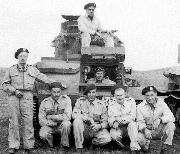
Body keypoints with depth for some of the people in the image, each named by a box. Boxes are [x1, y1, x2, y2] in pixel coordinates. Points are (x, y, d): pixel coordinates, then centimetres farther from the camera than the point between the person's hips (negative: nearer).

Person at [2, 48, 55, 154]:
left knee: (28, 121, -4)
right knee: (13, 121, 0)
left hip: (27, 96, 0)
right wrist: (14, 90, -5)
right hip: (14, 96, 0)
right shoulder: (11, 70, 14)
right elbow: (5, 85, 11)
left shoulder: (33, 70, 17)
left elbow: (44, 78, 20)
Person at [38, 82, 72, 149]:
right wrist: (54, 123, -20)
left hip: (62, 126, 0)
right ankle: (50, 144, 6)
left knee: (67, 123, -34)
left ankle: (64, 144, -8)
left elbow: (67, 116, -17)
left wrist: (51, 117, -16)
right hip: (49, 126, 1)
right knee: (42, 134, -30)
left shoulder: (66, 99, -7)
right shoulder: (45, 102, -4)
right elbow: (41, 121, -6)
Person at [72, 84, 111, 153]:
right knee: (77, 120, -32)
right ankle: (79, 147, -19)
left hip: (96, 129, 1)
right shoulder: (80, 101, 0)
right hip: (83, 129, 0)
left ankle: (93, 142, 7)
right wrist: (88, 118, -25)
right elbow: (74, 115, -12)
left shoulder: (101, 105, 1)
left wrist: (99, 126, -23)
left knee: (107, 138, -27)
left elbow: (105, 122, 0)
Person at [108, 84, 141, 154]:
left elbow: (132, 117, -14)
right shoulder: (111, 103, -1)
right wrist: (114, 123, -28)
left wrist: (118, 119, -25)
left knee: (132, 123, -33)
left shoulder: (131, 101, -6)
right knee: (114, 134, -31)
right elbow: (110, 119, -4)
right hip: (118, 128, 0)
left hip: (129, 127, 0)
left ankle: (134, 148, -28)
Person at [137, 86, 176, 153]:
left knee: (170, 125, -27)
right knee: (138, 137, -31)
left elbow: (171, 117, -19)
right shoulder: (140, 107, -6)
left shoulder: (162, 104, -7)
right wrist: (144, 130, -33)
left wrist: (160, 119, -39)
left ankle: (165, 148, -15)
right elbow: (140, 122, -11)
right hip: (147, 130, 0)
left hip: (160, 131, 1)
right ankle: (146, 143, 6)